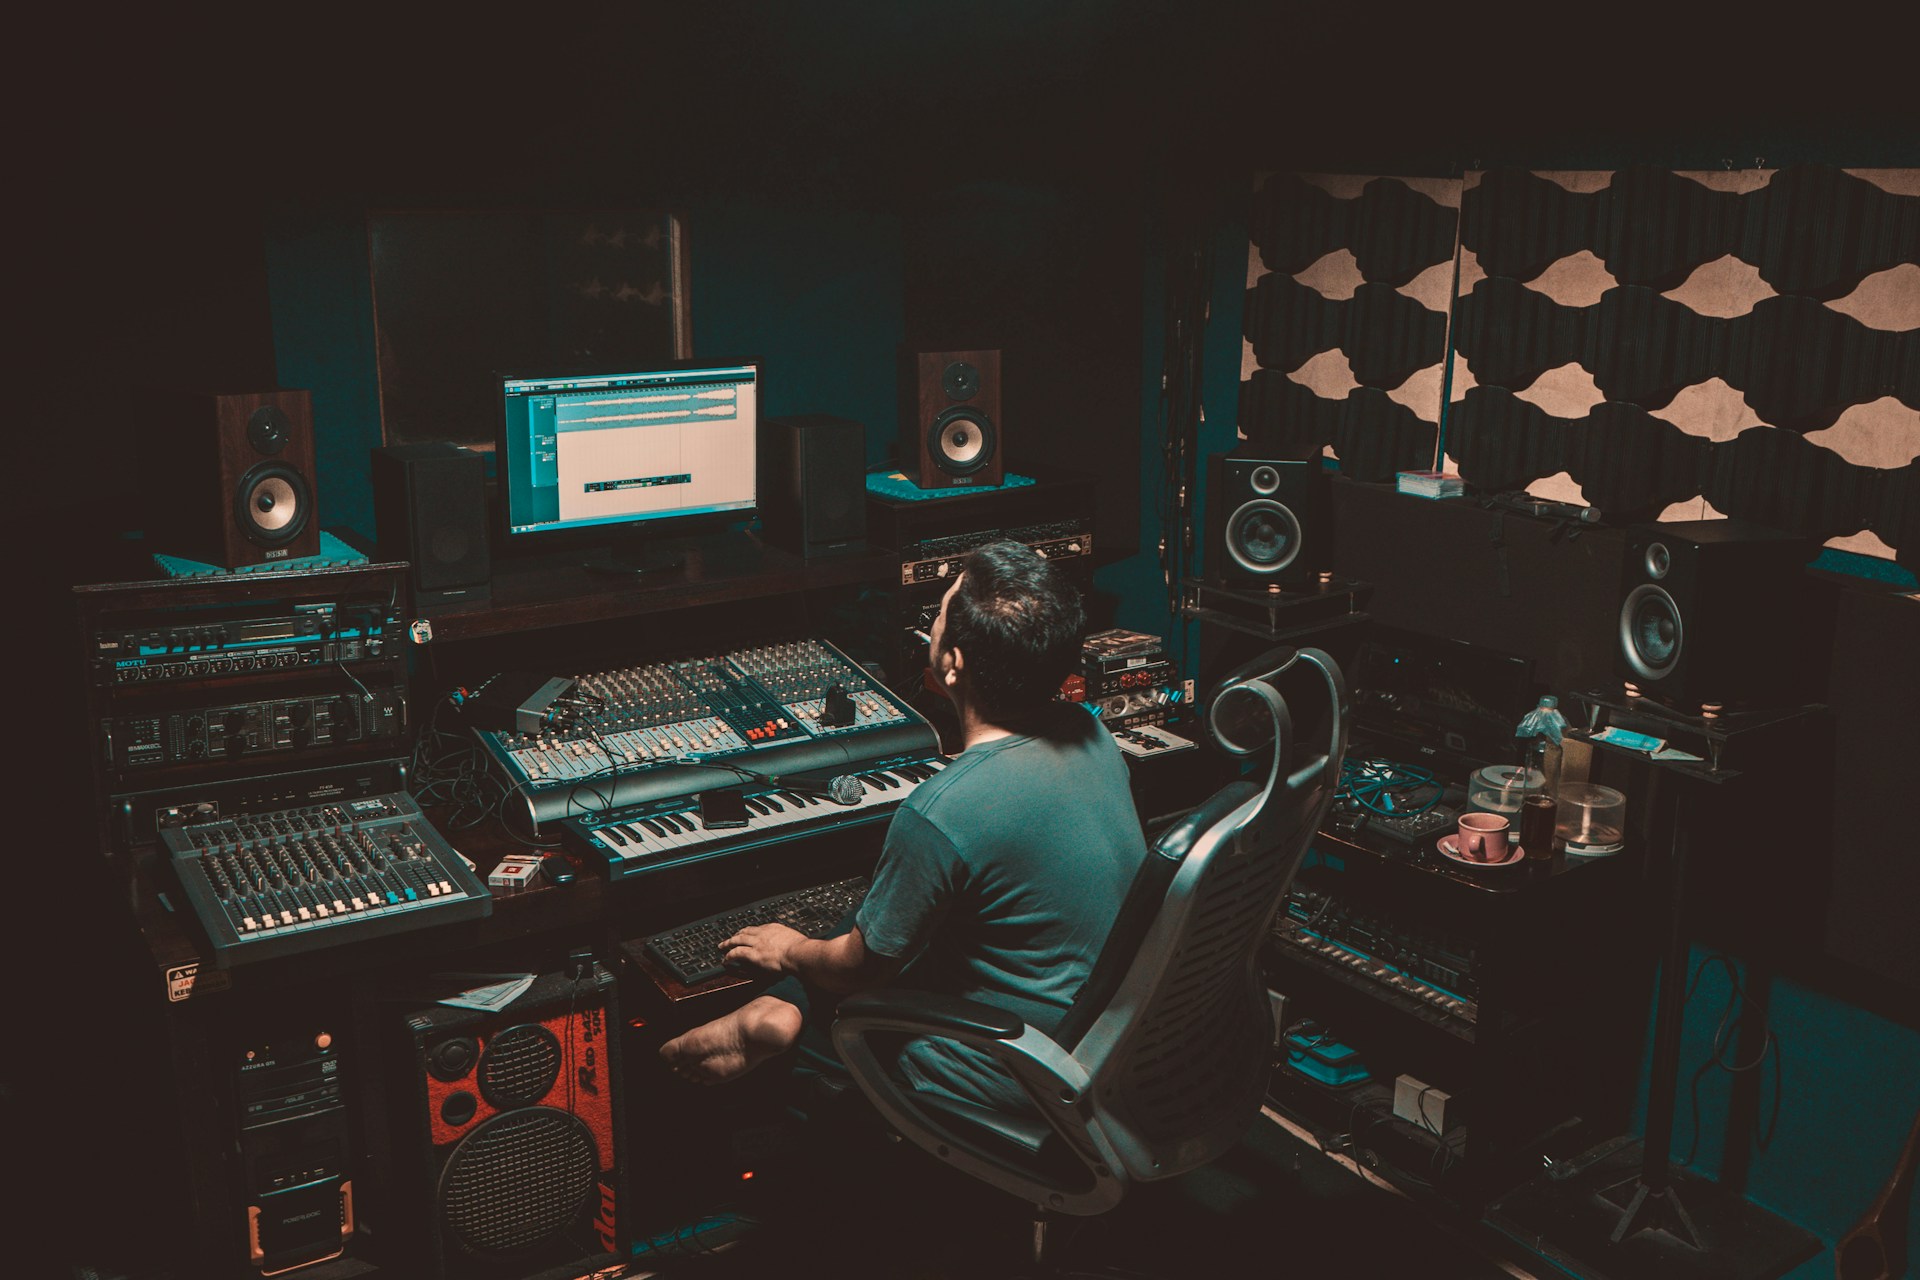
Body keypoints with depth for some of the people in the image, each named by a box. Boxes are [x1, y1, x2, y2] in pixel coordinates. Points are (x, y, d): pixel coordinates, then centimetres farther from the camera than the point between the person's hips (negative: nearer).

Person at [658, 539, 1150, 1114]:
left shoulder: (941, 813, -30)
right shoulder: (1091, 735, -7)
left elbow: (862, 965, -14)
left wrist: (789, 952, 9)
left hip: (1015, 1080, -7)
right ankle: (774, 1014, 15)